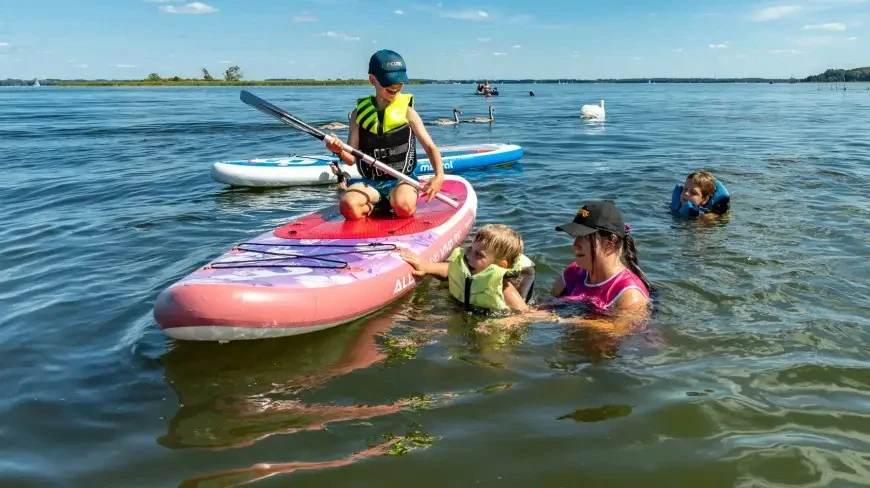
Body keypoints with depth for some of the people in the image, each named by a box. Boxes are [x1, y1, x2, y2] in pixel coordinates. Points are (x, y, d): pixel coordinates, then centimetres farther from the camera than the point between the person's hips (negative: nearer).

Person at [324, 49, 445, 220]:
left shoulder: (407, 112, 1)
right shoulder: (359, 113, 5)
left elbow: (430, 147, -2)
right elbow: (351, 159, 5)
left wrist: (439, 175, -20)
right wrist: (340, 152, -19)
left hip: (402, 180, -1)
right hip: (370, 183, 1)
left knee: (403, 208, -34)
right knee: (348, 207, -29)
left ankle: (391, 204, 2)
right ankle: (375, 207, 3)